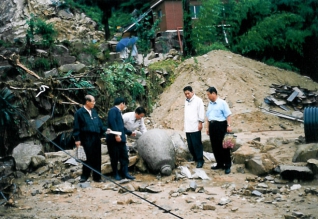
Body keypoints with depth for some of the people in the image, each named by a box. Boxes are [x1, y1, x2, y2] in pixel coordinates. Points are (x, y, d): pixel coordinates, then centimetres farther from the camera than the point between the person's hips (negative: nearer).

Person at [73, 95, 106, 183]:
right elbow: (76, 127, -6)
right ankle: (84, 176, 13)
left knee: (97, 158, 7)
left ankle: (97, 176, 16)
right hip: (87, 139, -6)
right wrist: (77, 139, -10)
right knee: (88, 158, -1)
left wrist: (104, 130, 4)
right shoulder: (79, 113, -5)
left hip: (96, 138, 6)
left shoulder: (94, 112, 14)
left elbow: (99, 123, 19)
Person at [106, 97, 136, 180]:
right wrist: (116, 134, -27)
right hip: (114, 139, -9)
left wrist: (130, 132, 42)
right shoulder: (113, 110, -7)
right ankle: (116, 174, 10)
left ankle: (125, 173, 12)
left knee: (124, 156, 7)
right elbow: (112, 122, -21)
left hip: (121, 139, 9)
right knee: (114, 157, 0)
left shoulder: (118, 112, 23)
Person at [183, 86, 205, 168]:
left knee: (197, 144, -5)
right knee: (190, 145, 9)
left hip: (195, 127, -7)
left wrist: (200, 123, -12)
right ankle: (195, 157, 23)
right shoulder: (186, 101, 17)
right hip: (188, 127, 7)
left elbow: (201, 112, -7)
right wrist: (185, 125, 15)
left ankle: (200, 160, 0)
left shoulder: (198, 100, -3)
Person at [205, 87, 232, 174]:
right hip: (212, 126, 7)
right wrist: (208, 127, 17)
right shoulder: (210, 104, 14)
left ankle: (227, 165, 3)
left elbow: (228, 115, -10)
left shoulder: (222, 103, -7)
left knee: (223, 146, -3)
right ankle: (220, 164, 20)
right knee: (215, 146, 9)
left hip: (221, 125, -7)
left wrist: (229, 125, -17)